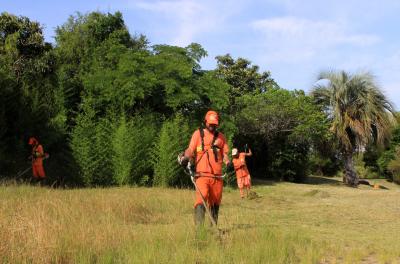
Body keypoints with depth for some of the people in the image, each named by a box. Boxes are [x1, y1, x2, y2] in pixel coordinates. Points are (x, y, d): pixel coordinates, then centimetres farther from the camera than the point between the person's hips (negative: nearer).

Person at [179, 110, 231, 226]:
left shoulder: (221, 136, 15)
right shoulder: (198, 134, 9)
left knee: (215, 203, 11)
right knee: (201, 199, -18)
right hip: (202, 175, -3)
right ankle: (199, 226, -21)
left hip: (217, 176, 3)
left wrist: (228, 163, -5)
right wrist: (185, 158, -16)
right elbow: (190, 150, 4)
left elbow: (224, 153, 15)